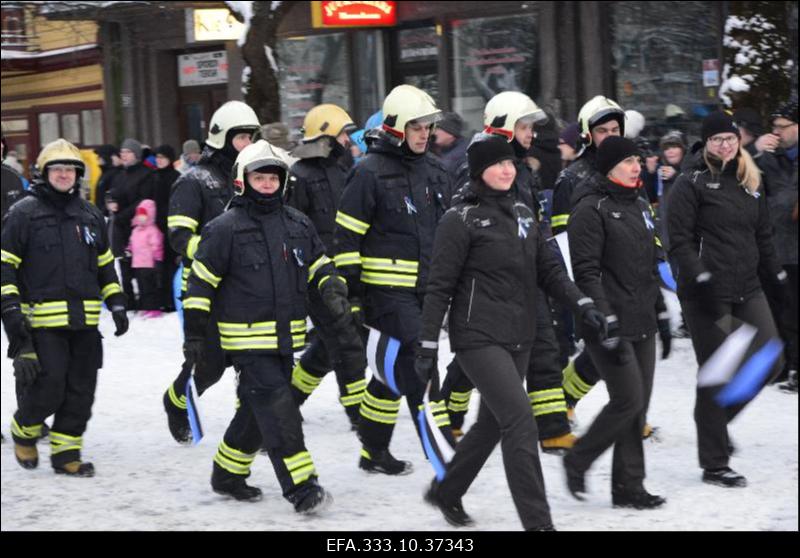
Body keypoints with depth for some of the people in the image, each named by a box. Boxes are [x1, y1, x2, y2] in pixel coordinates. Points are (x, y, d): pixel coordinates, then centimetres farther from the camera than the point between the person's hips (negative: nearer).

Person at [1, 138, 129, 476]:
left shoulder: (89, 215, 15)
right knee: (49, 387, -10)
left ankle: (65, 453, 16)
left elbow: (105, 265, 23)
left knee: (81, 390, 3)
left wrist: (117, 305, 15)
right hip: (43, 320, -5)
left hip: (85, 321, 5)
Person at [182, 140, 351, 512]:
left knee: (258, 411, 14)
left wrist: (335, 294, -2)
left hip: (286, 338, 6)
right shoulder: (225, 229, -8)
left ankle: (228, 475, 31)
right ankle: (301, 488, -13)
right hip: (248, 339, -6)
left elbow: (319, 268, 18)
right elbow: (201, 282, -5)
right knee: (278, 410, -13)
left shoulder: (298, 224, 9)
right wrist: (195, 334, -6)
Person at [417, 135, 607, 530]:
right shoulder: (461, 220, -9)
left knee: (493, 423, 15)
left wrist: (582, 304, 2)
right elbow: (440, 287, -8)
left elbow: (547, 269, 16)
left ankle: (445, 493, 35)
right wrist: (427, 347, -10)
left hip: (519, 338, 7)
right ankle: (538, 522, -11)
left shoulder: (523, 213, 12)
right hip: (480, 338, -7)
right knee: (520, 420, -15)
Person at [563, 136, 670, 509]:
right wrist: (606, 325, -21)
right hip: (610, 325, -8)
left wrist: (662, 317, 19)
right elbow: (586, 272, -16)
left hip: (642, 324, 8)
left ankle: (628, 486, 14)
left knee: (639, 406, 7)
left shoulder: (639, 205, 16)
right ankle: (577, 461, 10)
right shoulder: (591, 209, -11)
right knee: (628, 401, -10)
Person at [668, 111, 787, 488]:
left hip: (747, 288, 7)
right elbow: (679, 240, -12)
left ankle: (718, 417, 26)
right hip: (708, 294, -7)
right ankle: (714, 464, 7)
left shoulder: (750, 182, 14)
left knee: (770, 362, 3)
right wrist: (701, 278, -21)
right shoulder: (691, 183, -6)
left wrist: (777, 274, 19)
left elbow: (763, 235, 22)